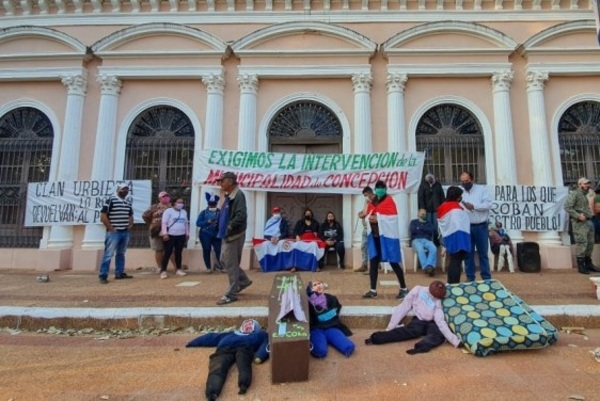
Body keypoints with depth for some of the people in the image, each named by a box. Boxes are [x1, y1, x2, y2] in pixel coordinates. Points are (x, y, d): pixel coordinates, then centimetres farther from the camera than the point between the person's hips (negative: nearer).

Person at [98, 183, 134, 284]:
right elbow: (103, 216, -12)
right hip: (114, 232, -7)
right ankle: (103, 276, -1)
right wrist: (110, 228, -14)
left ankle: (120, 273, 22)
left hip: (125, 232, 7)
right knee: (108, 254, -6)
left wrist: (130, 225, 9)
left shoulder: (128, 202, 14)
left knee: (121, 253, 14)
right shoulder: (111, 200, -8)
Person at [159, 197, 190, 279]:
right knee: (167, 253, -4)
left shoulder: (184, 212, 14)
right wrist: (165, 234, -17)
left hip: (181, 236, 5)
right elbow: (164, 223, -9)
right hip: (170, 235, -5)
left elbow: (186, 223, 19)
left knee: (178, 253, 10)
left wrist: (187, 234, 16)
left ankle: (178, 269, 19)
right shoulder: (168, 211, -4)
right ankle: (163, 271, -1)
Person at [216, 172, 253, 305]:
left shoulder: (238, 195, -17)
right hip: (227, 235, 10)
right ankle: (244, 281, 33)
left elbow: (241, 216, -27)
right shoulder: (229, 196, 13)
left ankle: (231, 294, 11)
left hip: (234, 236, -10)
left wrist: (229, 228, -20)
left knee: (231, 264, -1)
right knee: (224, 261, 19)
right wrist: (224, 230, 9)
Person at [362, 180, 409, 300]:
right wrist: (369, 218, -10)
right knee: (373, 262, 6)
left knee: (393, 262, 0)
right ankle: (373, 290, 15)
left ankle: (404, 288, 17)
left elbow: (392, 218, -15)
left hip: (387, 235, -6)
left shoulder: (389, 200, -5)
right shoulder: (372, 202, 12)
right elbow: (368, 215, 12)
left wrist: (378, 218, -20)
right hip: (374, 235, 6)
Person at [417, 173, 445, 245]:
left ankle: (436, 242, 13)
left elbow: (442, 197, 8)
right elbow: (420, 198, -6)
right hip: (427, 210, -2)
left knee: (436, 227, 2)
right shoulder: (423, 185, -2)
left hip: (437, 209, 2)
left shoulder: (438, 185, 6)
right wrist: (422, 209, -13)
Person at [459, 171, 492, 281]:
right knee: (468, 253, 7)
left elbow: (488, 204, -9)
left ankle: (486, 278, 17)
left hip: (481, 226, -1)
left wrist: (474, 206, -19)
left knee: (483, 253, 7)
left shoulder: (482, 189, 3)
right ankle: (470, 278, 17)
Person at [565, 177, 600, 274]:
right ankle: (581, 265, -4)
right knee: (581, 243, -10)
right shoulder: (574, 194, -8)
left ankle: (588, 263, 23)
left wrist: (590, 214, 10)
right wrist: (578, 216, -21)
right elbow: (567, 207, -17)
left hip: (588, 221, 9)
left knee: (590, 243, 12)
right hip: (579, 223, -9)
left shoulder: (585, 195, 19)